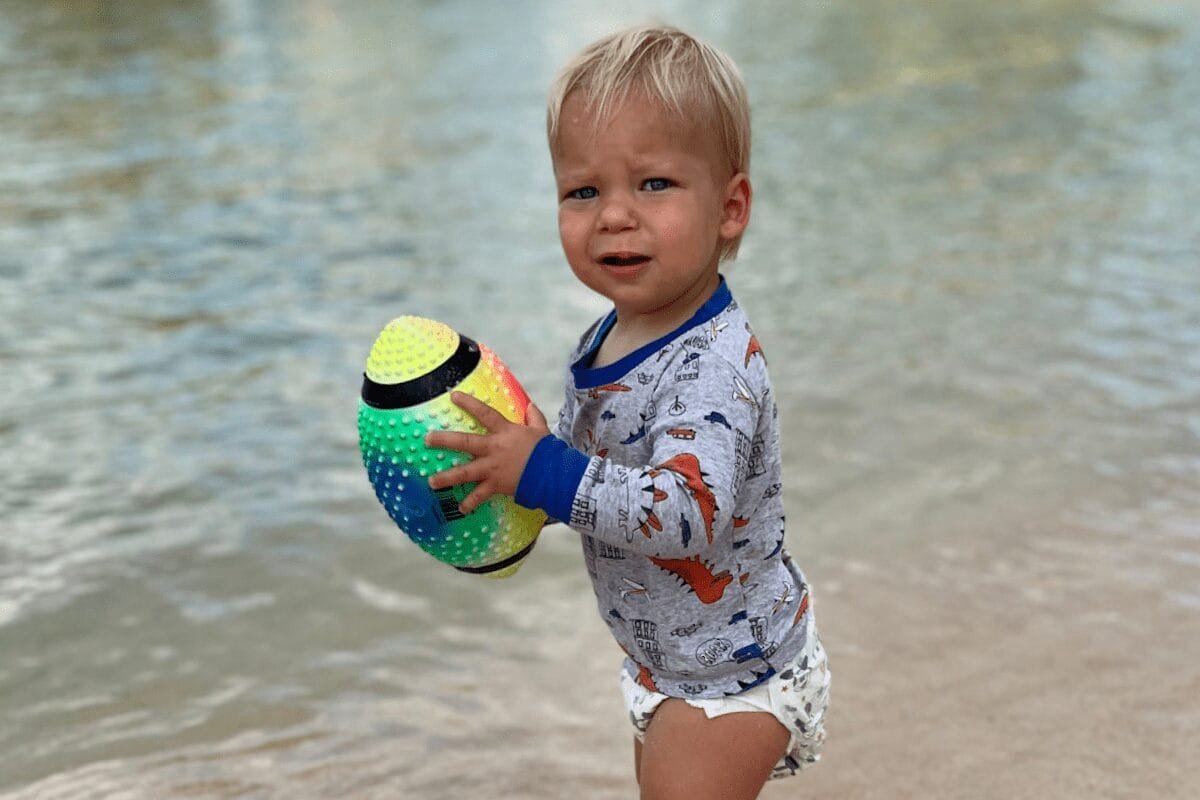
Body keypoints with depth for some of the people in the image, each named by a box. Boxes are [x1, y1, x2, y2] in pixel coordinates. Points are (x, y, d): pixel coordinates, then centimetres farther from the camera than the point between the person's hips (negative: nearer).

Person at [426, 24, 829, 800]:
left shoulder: (716, 364, -31)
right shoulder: (608, 341, -4)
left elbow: (683, 514, -42)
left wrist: (540, 473, -38)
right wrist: (508, 462, -5)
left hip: (734, 670, -9)